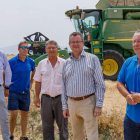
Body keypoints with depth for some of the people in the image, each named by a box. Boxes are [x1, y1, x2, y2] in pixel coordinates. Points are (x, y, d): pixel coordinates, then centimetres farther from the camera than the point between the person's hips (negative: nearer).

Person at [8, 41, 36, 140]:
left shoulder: (30, 61, 4)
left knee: (25, 114, 8)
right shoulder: (12, 61, -8)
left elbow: (34, 72, 24)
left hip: (25, 92, 4)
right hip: (14, 92, -4)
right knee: (14, 114, -6)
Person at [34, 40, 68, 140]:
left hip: (60, 98, -2)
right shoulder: (42, 64, 6)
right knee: (47, 126, 8)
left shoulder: (64, 63, 0)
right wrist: (37, 97, 4)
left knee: (63, 125, 6)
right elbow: (38, 82, 10)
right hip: (46, 98, 2)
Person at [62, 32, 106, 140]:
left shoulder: (92, 59, -1)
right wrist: (65, 106, 10)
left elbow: (100, 84, -5)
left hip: (88, 103, -4)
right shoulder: (67, 63, 11)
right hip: (72, 103, 4)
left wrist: (99, 105, -11)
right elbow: (64, 86, 15)